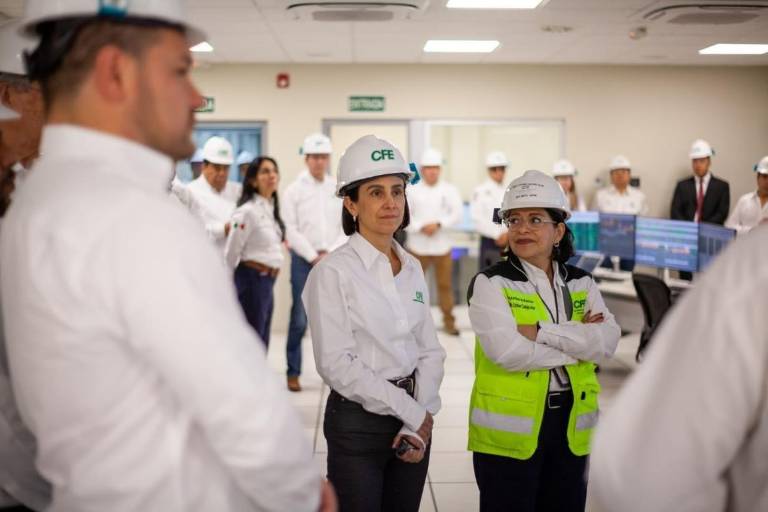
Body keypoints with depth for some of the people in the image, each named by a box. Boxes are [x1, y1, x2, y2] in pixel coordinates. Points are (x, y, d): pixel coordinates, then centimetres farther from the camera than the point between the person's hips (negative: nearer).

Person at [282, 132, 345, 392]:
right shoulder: (294, 190, 1)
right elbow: (291, 230, -4)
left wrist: (330, 254, -6)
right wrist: (314, 257, -9)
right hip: (304, 260, -3)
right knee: (299, 320, -4)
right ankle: (293, 372, 6)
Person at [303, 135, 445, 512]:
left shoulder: (412, 268, 7)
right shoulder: (333, 272, -12)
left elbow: (430, 351, 6)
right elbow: (337, 365, -18)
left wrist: (419, 421, -7)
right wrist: (413, 413, -14)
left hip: (413, 418, 6)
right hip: (359, 422, -5)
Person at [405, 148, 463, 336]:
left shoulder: (449, 190, 3)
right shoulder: (412, 190, -1)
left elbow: (456, 213, -6)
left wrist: (438, 224, -19)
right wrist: (421, 227, -18)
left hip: (442, 245, 1)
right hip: (418, 246, -1)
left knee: (445, 284, 5)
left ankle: (449, 321, 16)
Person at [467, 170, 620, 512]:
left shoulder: (581, 284, 7)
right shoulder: (491, 283, -7)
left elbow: (607, 341, -9)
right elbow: (507, 351, -21)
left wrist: (543, 332, -19)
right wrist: (578, 343, -12)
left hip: (571, 425, 4)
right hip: (509, 426, -4)